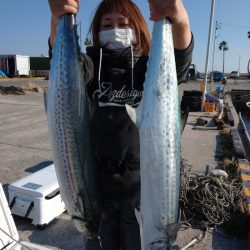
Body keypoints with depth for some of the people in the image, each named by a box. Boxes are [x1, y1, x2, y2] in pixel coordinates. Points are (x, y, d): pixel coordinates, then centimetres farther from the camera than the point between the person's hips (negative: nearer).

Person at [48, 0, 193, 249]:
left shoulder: (149, 68, -3)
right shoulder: (91, 64, -1)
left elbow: (179, 61, -23)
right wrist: (59, 21, -41)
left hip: (141, 183, -1)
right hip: (96, 181, 1)